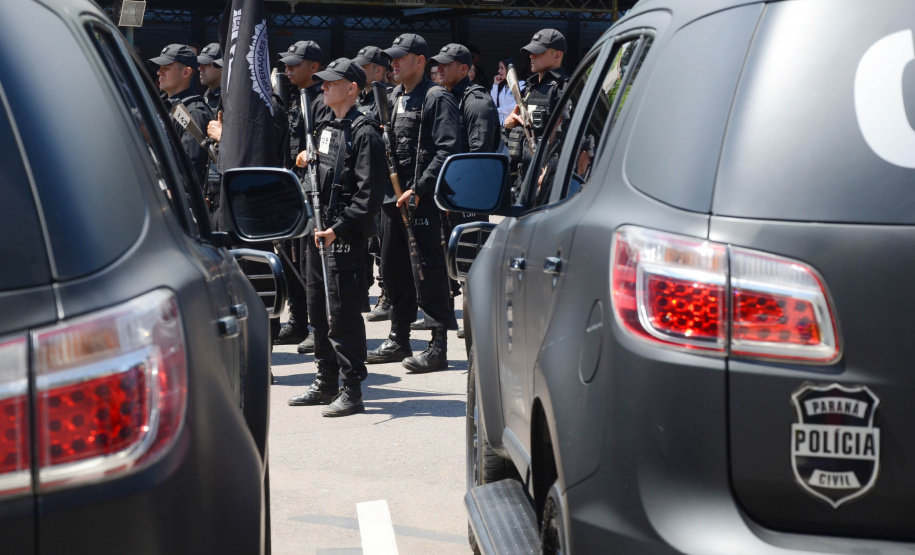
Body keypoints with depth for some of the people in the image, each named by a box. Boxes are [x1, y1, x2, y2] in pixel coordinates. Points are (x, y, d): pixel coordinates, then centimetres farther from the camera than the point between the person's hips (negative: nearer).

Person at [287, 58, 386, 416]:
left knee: (343, 313, -6)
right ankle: (326, 383, 25)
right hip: (319, 232, 9)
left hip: (345, 238, -9)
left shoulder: (364, 134, -12)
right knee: (318, 310, 15)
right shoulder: (327, 129, 15)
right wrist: (308, 163, 10)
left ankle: (351, 391, 1)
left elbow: (369, 194, -18)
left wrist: (338, 229, -22)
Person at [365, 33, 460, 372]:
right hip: (393, 197, 8)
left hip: (423, 199, -8)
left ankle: (438, 347, -3)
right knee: (393, 267, 14)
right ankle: (399, 340, 25)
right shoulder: (393, 98, 16)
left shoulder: (437, 98, -8)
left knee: (428, 268, -7)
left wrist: (418, 190, -19)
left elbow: (447, 150, -16)